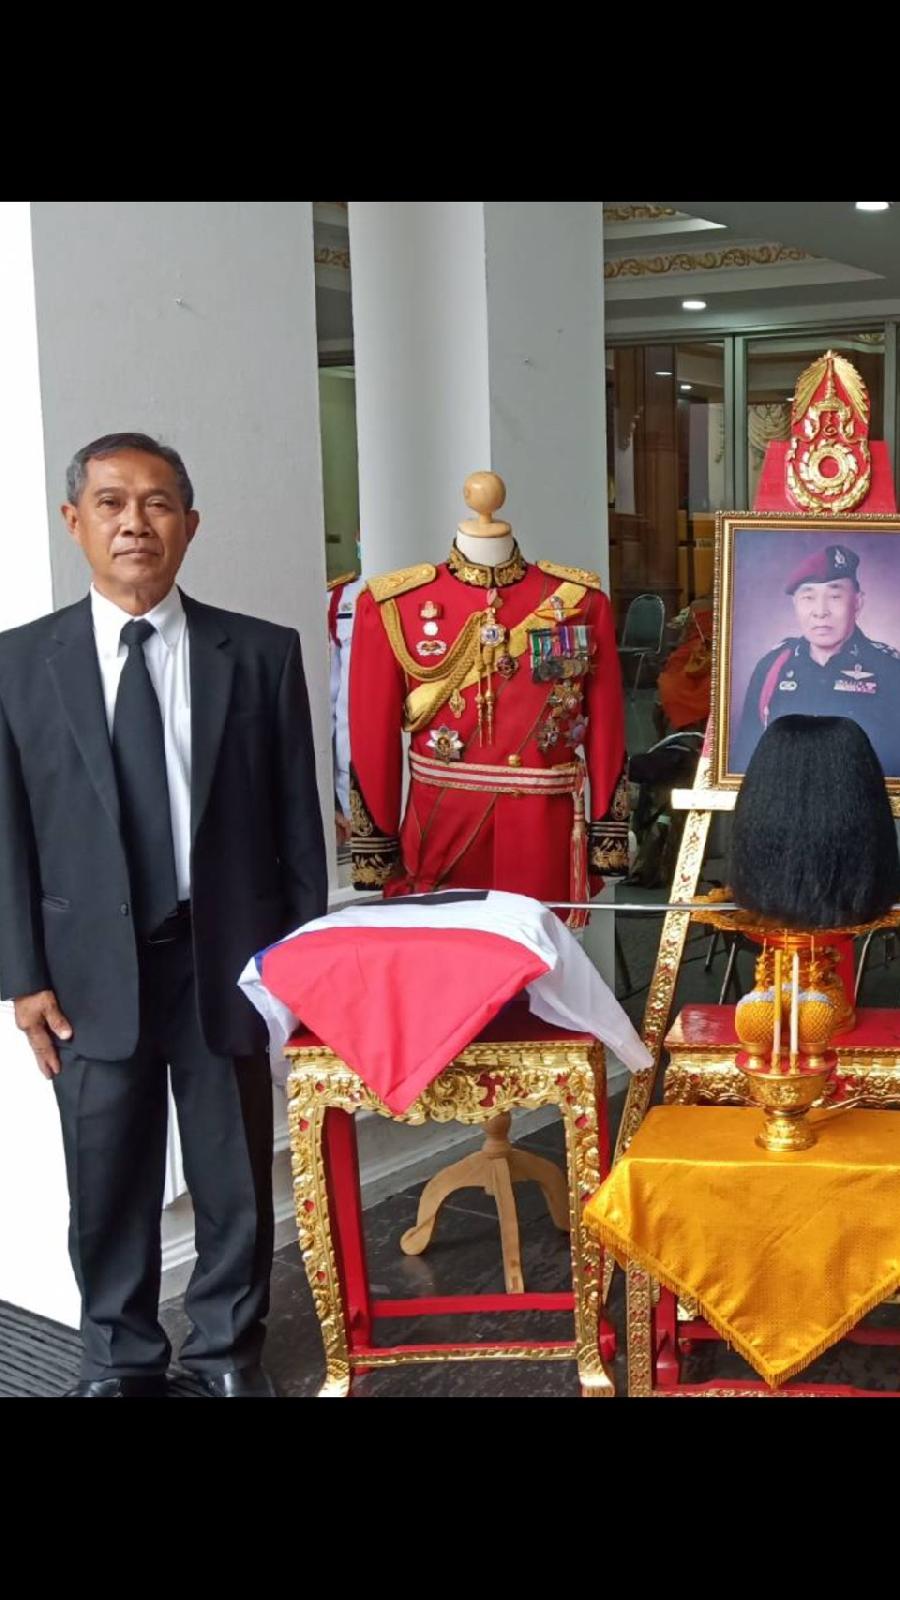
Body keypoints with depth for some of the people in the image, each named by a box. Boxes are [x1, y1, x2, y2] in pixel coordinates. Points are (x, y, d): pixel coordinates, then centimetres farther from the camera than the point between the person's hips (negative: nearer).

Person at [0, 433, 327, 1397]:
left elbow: (297, 819, 2)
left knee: (234, 1175, 11)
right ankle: (120, 1357, 31)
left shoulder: (261, 655, 1)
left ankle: (228, 1348, 32)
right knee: (109, 1182, 11)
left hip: (226, 957, 0)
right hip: (92, 967, 0)